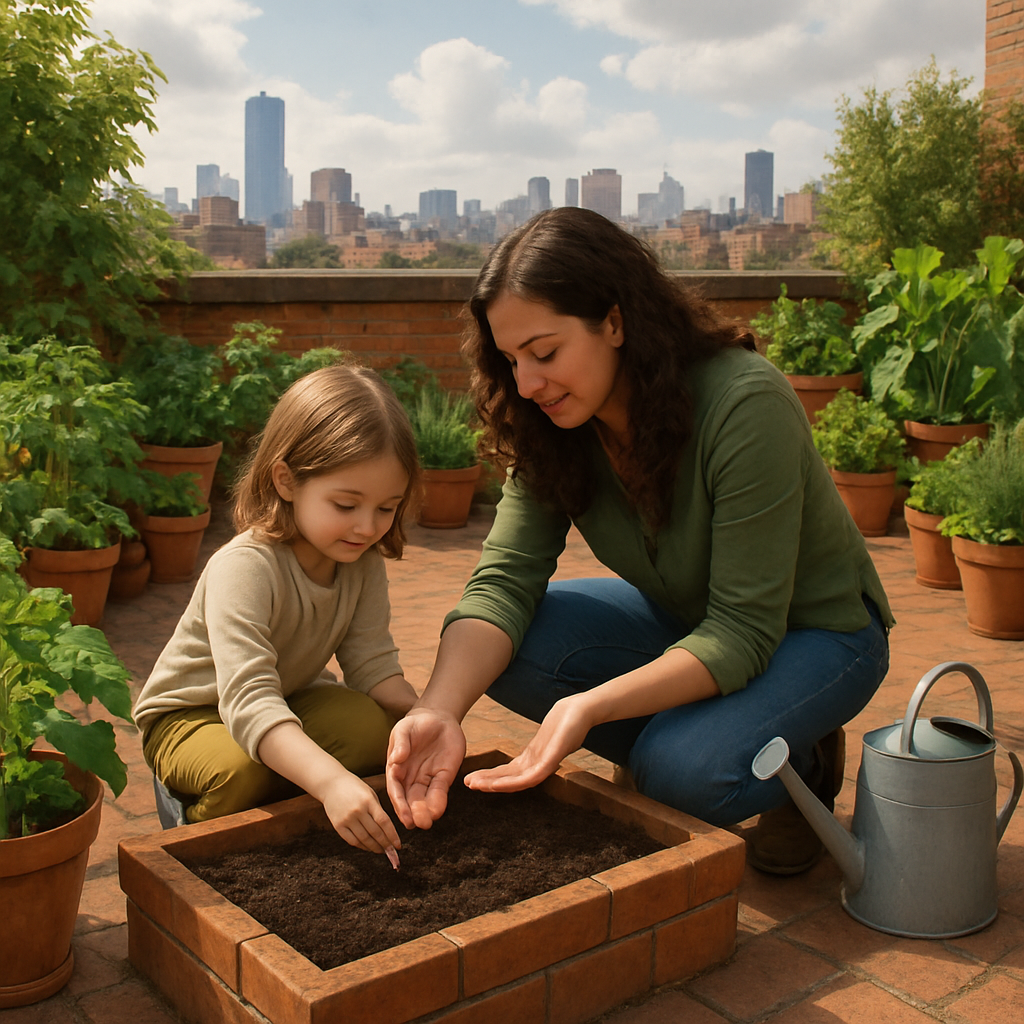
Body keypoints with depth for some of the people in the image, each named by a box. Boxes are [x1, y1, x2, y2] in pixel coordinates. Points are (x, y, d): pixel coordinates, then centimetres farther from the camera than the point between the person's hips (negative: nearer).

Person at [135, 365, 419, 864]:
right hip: (190, 715, -5)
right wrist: (331, 780, -61)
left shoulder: (363, 562, -13)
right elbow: (248, 699, -47)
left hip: (290, 698, 5)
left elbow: (372, 664, -16)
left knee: (371, 726, -24)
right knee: (243, 770, -36)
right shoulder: (245, 568, -35)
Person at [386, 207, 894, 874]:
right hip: (685, 618, 6)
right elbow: (504, 580, -20)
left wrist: (591, 707, -44)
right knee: (502, 647, -19)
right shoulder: (552, 428, -13)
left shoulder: (744, 405, -31)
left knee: (687, 770, -33)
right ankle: (666, 750, 4)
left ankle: (802, 764, 2)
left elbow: (744, 632, -32)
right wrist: (439, 710, -39)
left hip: (812, 629, -5)